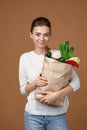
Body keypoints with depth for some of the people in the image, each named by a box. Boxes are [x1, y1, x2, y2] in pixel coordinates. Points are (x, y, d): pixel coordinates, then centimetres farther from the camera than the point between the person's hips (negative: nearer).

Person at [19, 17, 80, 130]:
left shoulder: (59, 55, -4)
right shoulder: (25, 58, 1)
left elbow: (76, 82, -5)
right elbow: (23, 89, 6)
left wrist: (57, 94, -18)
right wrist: (35, 83, -13)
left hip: (57, 115, -1)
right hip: (33, 115, 1)